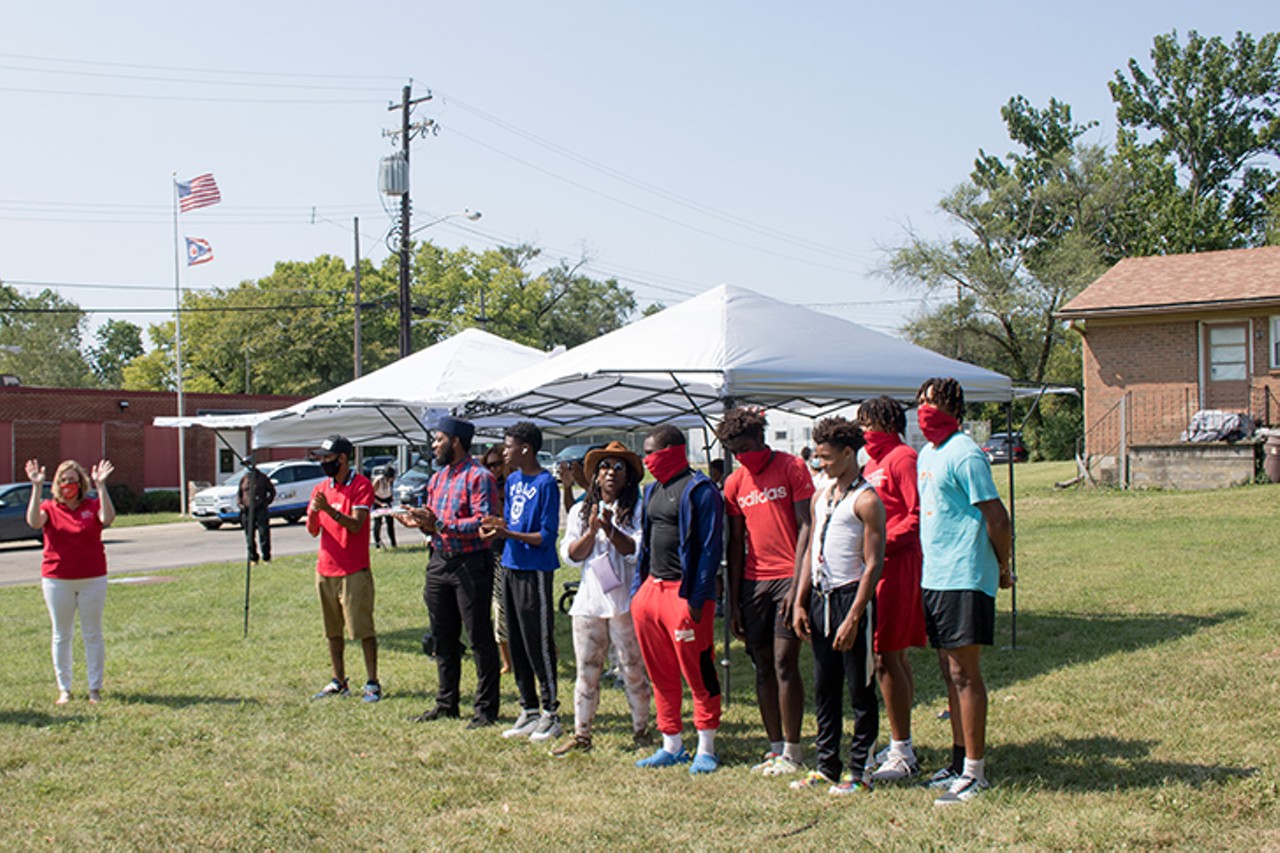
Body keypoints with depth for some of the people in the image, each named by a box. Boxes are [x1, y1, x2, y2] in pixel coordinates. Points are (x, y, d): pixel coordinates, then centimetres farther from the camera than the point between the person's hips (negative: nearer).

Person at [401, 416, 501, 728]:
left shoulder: (478, 477, -11)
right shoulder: (437, 478, 15)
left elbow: (482, 523, -21)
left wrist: (439, 524, -25)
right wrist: (420, 522, -2)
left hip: (470, 563, -8)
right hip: (440, 560, 8)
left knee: (479, 638, -1)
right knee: (443, 637, 15)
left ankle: (486, 709, 5)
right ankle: (446, 702, 25)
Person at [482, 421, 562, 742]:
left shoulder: (545, 483, -13)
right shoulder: (512, 480, 12)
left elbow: (547, 536, -15)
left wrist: (507, 533, -23)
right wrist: (497, 526, -4)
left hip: (536, 572, -8)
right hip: (511, 568, 8)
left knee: (539, 645, -3)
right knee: (516, 644, 12)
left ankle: (551, 714, 6)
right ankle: (529, 711, 21)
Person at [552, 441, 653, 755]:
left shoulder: (638, 509, 2)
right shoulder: (580, 511, 15)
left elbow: (639, 551, -9)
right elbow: (570, 555, 6)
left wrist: (611, 530, -19)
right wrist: (591, 532, -9)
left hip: (625, 601, -4)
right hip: (589, 600, 4)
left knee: (633, 670, 1)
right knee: (586, 671, 6)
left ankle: (641, 730, 13)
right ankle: (581, 735, 12)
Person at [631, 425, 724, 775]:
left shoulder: (699, 490, -10)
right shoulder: (653, 490, 17)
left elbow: (709, 547, -14)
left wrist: (696, 598, -18)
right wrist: (637, 588, 15)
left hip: (683, 593, -8)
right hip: (651, 590, 8)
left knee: (697, 673, -2)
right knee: (661, 676, 12)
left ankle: (706, 749, 7)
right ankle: (672, 745, 21)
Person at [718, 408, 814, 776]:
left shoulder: (792, 467, -2)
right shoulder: (734, 483, 12)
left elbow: (806, 527, -6)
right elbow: (736, 543, 14)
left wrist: (797, 583, -14)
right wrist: (734, 601, 10)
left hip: (788, 577, -5)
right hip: (753, 580, 5)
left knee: (784, 662, -9)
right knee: (763, 666, 5)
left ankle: (791, 752, -4)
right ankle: (775, 748, 11)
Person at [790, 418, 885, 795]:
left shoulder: (865, 501, -10)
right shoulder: (821, 497, 15)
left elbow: (873, 563, -14)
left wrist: (853, 617, -19)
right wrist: (800, 602, 10)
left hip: (852, 596, -7)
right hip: (820, 597, 8)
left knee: (860, 689, 1)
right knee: (823, 687, 11)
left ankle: (860, 771, 8)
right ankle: (827, 767, 20)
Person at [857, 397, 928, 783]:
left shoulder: (902, 458, -9)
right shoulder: (872, 463, 20)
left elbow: (918, 515, -16)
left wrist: (883, 542, -20)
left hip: (897, 564, -10)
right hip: (876, 565, 10)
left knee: (886, 657, -10)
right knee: (894, 657, 13)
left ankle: (903, 755, -5)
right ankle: (901, 746, 20)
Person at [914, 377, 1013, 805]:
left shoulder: (964, 454, -14)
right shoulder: (927, 454, 15)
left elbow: (997, 518, -15)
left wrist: (1002, 569, -6)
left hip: (964, 580, -9)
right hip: (934, 577, 9)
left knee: (964, 673, -6)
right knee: (950, 672, 14)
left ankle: (975, 772, -1)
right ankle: (959, 761, 23)